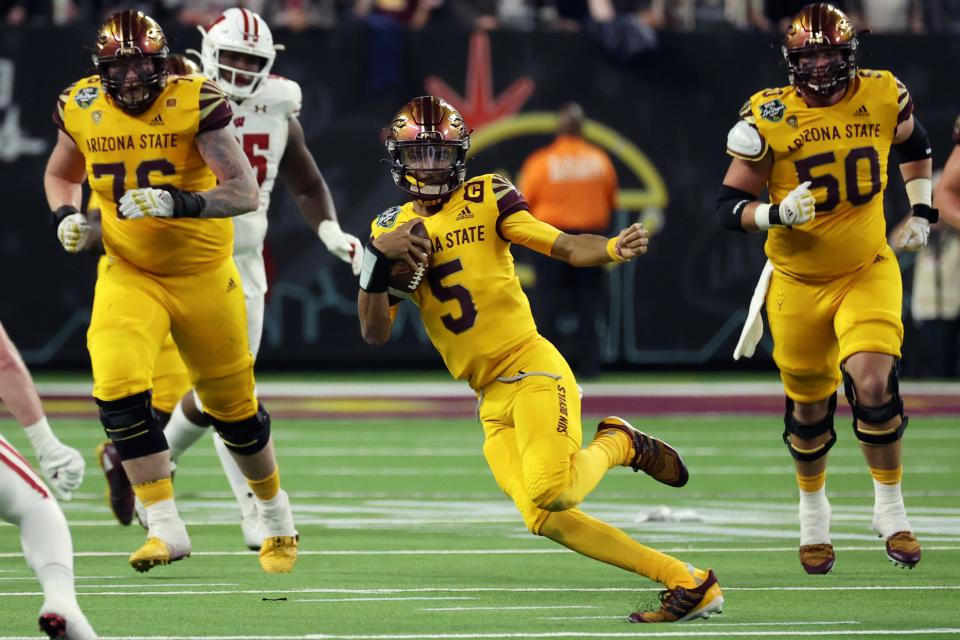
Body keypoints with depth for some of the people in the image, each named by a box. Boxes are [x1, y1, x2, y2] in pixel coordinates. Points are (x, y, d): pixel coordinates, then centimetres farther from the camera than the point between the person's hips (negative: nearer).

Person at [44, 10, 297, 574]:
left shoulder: (195, 104, -17)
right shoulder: (82, 109, -4)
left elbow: (245, 192, -21)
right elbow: (61, 174, 17)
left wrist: (180, 203, -37)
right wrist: (66, 215, -5)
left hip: (202, 274, -2)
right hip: (129, 276, 2)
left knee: (234, 408, 11)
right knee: (119, 391, -22)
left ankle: (276, 517, 37)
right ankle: (166, 528, -13)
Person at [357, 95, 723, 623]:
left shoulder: (486, 199, 0)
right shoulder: (392, 230, 12)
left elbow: (565, 247, -5)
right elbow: (375, 332, 6)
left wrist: (613, 248, -27)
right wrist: (379, 259, -9)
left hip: (531, 369, -5)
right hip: (492, 401, 5)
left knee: (550, 493, -28)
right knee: (544, 520, -8)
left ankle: (617, 445, 6)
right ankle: (689, 585, -1)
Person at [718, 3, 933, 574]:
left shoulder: (883, 97, -7)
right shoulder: (768, 119, -15)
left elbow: (915, 145, 17)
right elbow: (730, 207, -11)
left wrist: (922, 212, 12)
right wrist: (776, 214, -29)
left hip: (868, 272, 1)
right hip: (798, 282, 0)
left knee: (874, 385, -20)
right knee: (809, 408, 11)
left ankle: (890, 506, 0)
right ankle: (813, 512, 37)